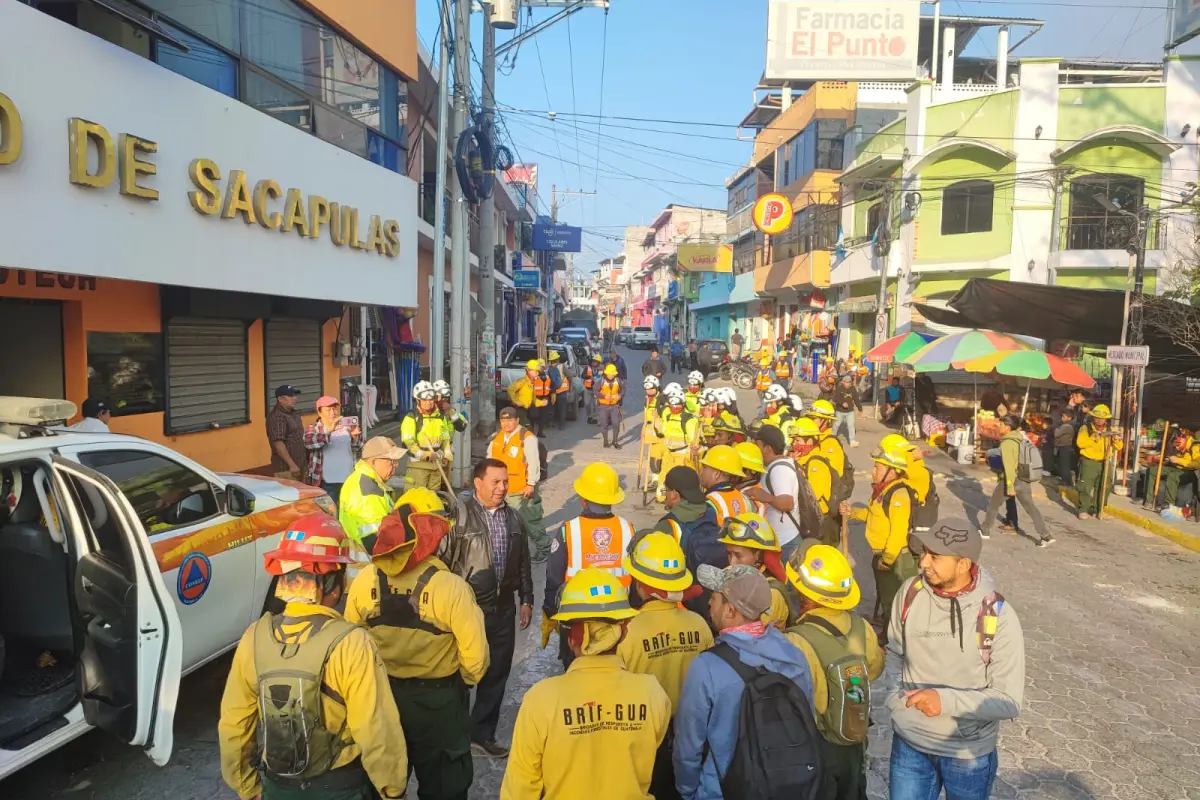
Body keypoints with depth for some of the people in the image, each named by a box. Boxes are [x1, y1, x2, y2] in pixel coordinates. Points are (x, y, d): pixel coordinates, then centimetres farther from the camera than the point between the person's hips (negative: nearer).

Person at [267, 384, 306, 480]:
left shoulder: (294, 413, 13)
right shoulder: (276, 416, -17)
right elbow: (278, 444, -23)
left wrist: (307, 458, 18)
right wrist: (292, 465, -25)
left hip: (300, 464, 9)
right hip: (286, 467, -9)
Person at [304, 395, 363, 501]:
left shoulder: (347, 424, 4)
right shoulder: (313, 428, -2)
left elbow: (357, 448, 5)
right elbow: (308, 442, -23)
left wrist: (354, 437, -17)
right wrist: (328, 431, -37)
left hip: (349, 478, 3)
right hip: (327, 481, -3)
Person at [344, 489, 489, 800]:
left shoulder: (364, 581, -12)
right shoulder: (450, 587, -24)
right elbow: (475, 655, -20)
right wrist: (465, 680, 2)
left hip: (379, 695, 4)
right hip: (438, 698, -3)